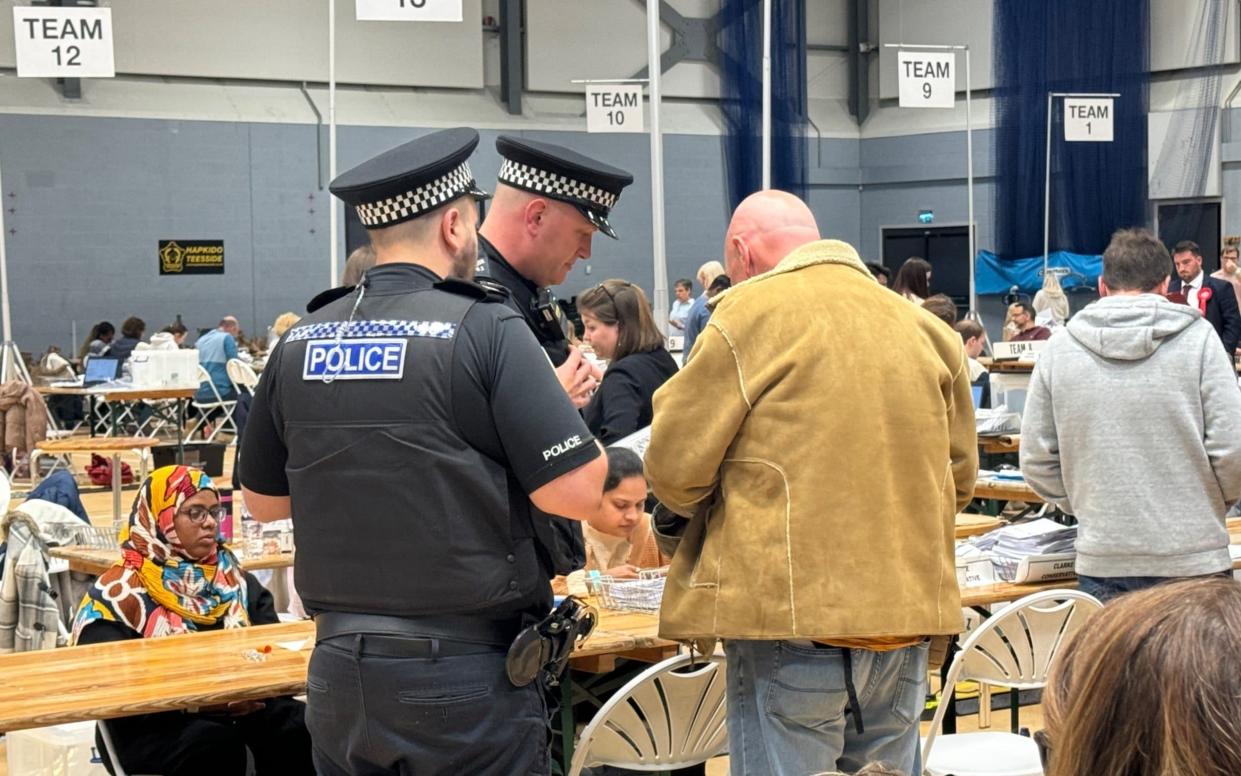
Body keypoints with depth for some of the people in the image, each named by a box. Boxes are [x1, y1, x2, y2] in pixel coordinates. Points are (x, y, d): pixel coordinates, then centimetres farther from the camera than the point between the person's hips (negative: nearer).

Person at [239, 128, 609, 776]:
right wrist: (564, 404, 4)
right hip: (465, 675, -5)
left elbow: (263, 500, 14)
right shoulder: (486, 331, -12)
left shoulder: (298, 343, 3)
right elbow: (578, 493, -15)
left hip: (338, 668, 5)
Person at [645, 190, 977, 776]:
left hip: (795, 615, -6)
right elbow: (959, 473, 15)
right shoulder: (924, 326, 12)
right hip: (907, 617, 6)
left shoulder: (751, 312, -5)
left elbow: (676, 465, -5)